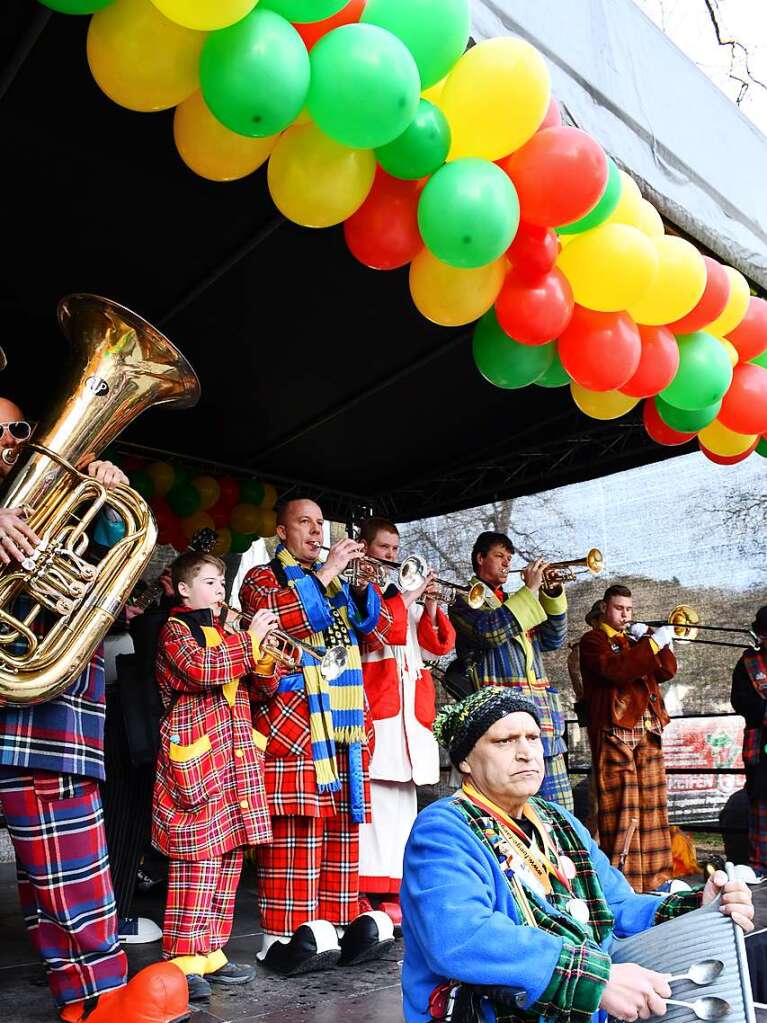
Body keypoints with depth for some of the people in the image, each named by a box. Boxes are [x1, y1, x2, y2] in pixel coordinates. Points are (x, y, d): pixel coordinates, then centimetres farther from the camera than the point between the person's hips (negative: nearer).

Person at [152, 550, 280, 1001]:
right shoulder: (174, 630, 0)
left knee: (230, 855, 8)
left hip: (236, 758, 7)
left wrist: (264, 655, -1)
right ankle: (183, 958, 1)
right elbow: (201, 668, -20)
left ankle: (211, 951, 19)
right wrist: (250, 639, -14)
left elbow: (261, 689, 18)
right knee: (198, 855, -8)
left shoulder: (227, 632, 21)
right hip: (197, 758, -7)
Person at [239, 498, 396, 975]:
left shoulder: (338, 580, 24)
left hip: (346, 715, 6)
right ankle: (285, 934, -3)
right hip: (293, 713, -6)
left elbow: (379, 627, 16)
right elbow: (278, 620, -14)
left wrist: (361, 585, -1)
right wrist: (325, 574, -13)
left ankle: (338, 922, 14)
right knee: (294, 822, -9)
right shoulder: (263, 577, 6)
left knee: (343, 820, 6)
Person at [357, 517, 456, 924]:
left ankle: (398, 889, 16)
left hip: (412, 703, 7)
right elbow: (375, 627, -16)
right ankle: (374, 892, -5)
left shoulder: (408, 593, 23)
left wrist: (430, 606, 0)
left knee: (403, 798, 9)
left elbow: (440, 644, 15)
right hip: (376, 699, -7)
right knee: (376, 796, -11)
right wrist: (407, 596, -9)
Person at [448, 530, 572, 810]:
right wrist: (530, 590, -10)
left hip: (543, 710, 7)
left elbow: (553, 640, 20)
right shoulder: (465, 601, 5)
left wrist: (552, 594, 7)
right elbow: (491, 631, -15)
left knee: (558, 808, 7)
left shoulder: (515, 603, 27)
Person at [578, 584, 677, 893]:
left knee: (652, 805, 9)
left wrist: (657, 640, 1)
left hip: (649, 732, 7)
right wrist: (653, 642, -16)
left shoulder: (638, 637, 25)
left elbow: (667, 671, 15)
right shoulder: (593, 641, 2)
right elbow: (616, 670, -17)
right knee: (622, 808, -8)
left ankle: (654, 878, 18)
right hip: (615, 731, -7)